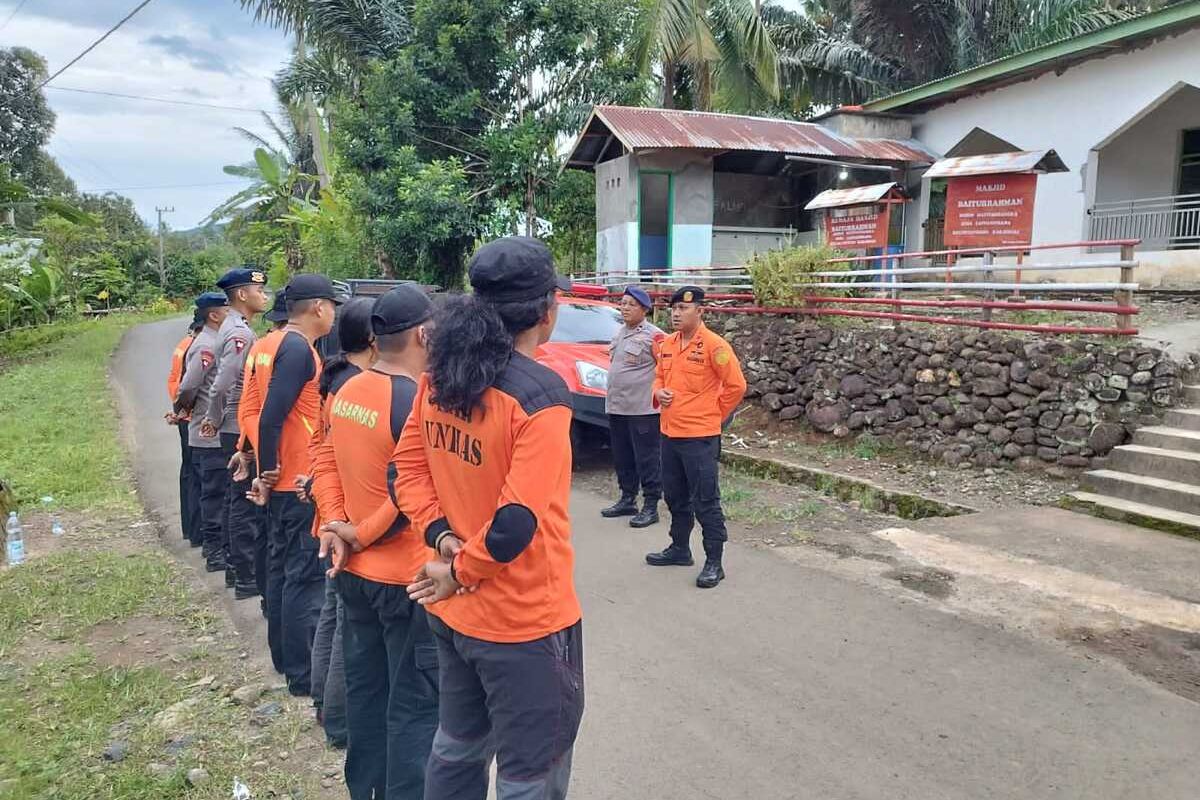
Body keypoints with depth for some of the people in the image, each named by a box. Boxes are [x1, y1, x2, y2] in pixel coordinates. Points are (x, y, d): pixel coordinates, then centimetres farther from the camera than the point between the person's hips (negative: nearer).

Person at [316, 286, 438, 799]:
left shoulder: (347, 392, 5)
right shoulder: (417, 402, -22)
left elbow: (326, 465, 8)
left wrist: (338, 526, 0)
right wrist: (356, 537, -10)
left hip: (356, 572, 9)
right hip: (407, 580, -9)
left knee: (366, 689, 22)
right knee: (415, 705, 6)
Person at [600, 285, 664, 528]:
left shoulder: (653, 336, -11)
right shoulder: (620, 333, 15)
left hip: (643, 410, -8)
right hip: (616, 408, 8)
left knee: (647, 459, -3)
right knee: (622, 458, 15)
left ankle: (650, 507, 4)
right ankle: (627, 500, 27)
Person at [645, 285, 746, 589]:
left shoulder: (714, 345, -13)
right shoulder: (667, 344, 9)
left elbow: (736, 386, -10)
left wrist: (714, 414, -1)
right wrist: (659, 393, 0)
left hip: (700, 438, -7)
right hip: (669, 434, 8)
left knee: (706, 502, -1)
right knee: (676, 498, 19)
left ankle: (714, 563, 9)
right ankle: (680, 549, 34)